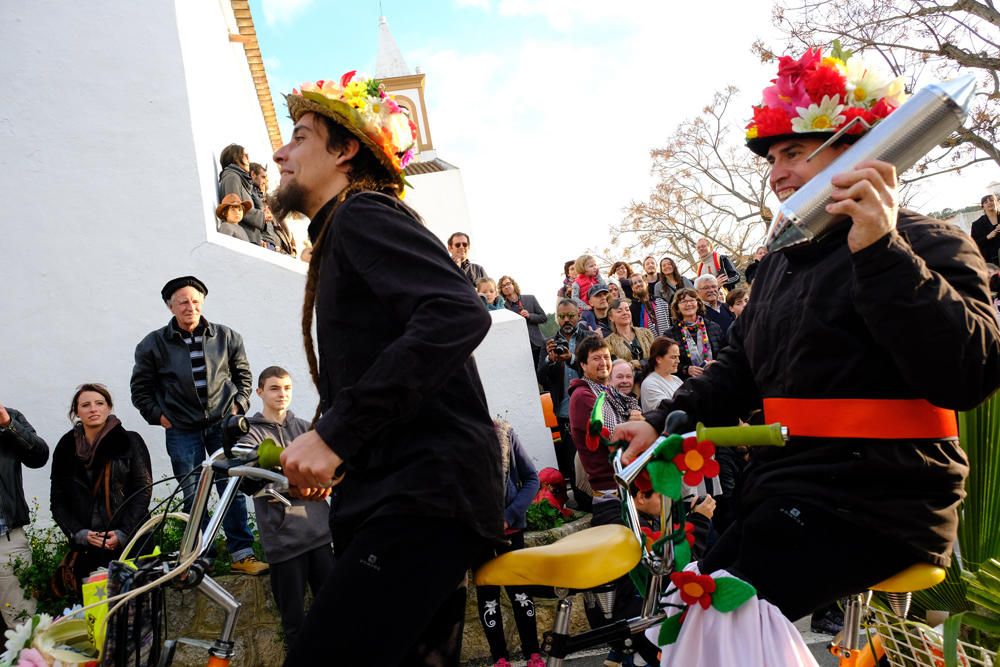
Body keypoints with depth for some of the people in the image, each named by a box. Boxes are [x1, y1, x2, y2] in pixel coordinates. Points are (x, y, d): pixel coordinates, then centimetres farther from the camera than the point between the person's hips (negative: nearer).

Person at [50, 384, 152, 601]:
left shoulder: (130, 442, 3)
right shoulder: (66, 447, 10)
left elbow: (143, 492, -1)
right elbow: (58, 501, 11)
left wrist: (123, 534, -10)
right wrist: (81, 534, -3)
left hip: (129, 542, -2)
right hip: (85, 550, 2)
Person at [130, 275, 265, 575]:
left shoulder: (226, 337, 2)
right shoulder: (153, 344, 0)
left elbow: (243, 375, 14)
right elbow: (140, 388, 10)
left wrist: (238, 405, 3)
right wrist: (159, 416, 1)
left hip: (223, 424, 0)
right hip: (182, 431, 0)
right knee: (193, 497, 3)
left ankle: (241, 553, 5)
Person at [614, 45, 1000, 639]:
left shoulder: (928, 245, -6)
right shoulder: (783, 260, 17)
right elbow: (740, 369, 17)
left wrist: (881, 251, -29)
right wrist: (662, 423, 3)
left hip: (871, 506, -7)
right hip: (786, 495, 8)